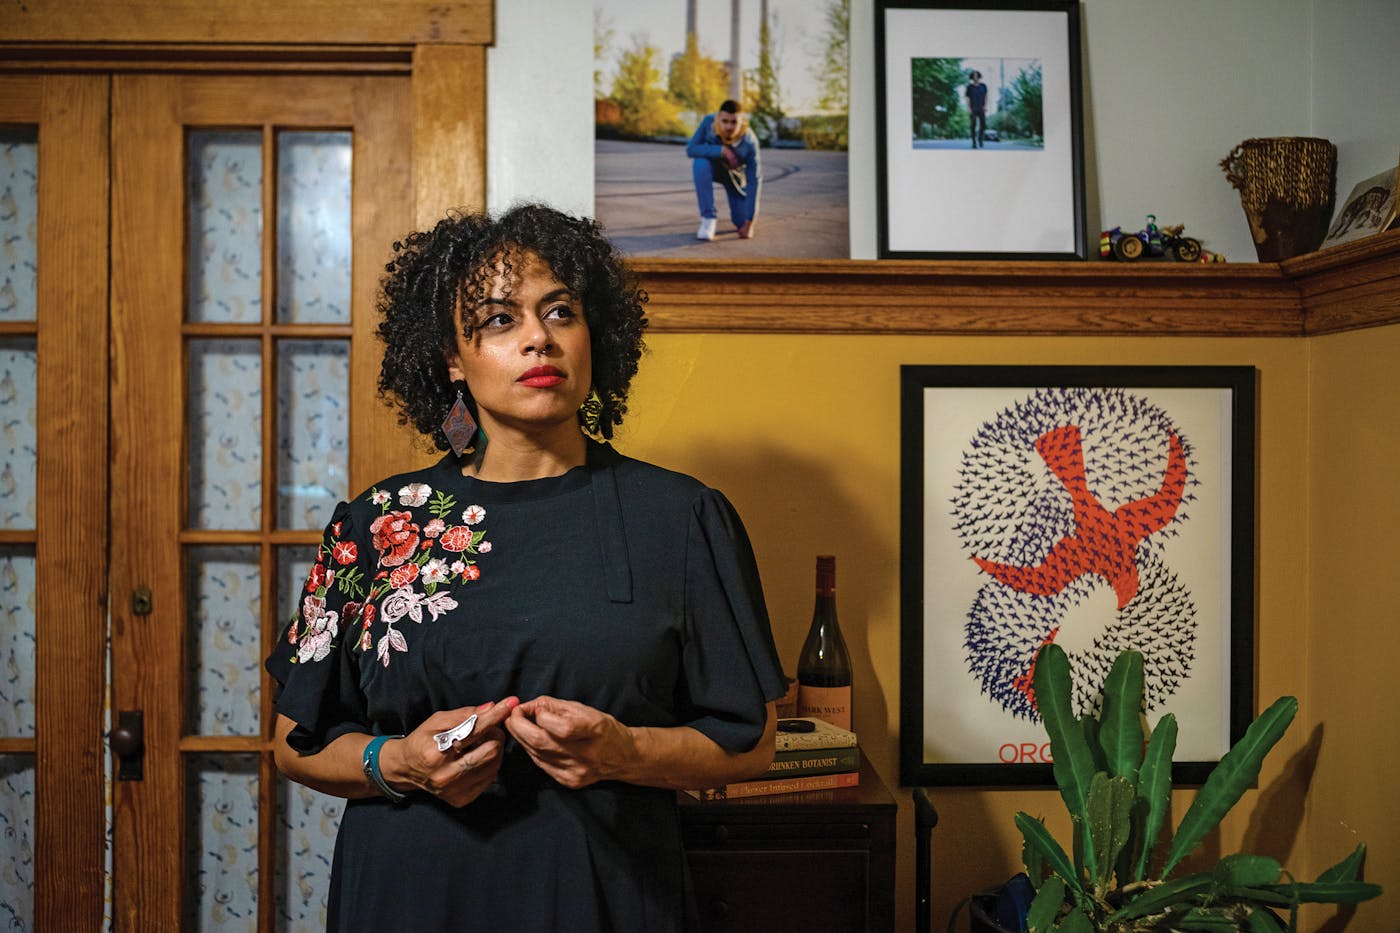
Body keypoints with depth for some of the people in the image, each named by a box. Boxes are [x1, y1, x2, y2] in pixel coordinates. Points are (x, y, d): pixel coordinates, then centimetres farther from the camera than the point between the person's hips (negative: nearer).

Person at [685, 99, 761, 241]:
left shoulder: (750, 143, -34)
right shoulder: (709, 121, -31)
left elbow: (754, 181, -28)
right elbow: (690, 149, -28)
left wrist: (749, 223, -29)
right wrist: (720, 150, -43)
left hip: (734, 174, 0)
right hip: (712, 166, 0)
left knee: (742, 223, -3)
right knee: (700, 163, -37)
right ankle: (708, 218, -25)